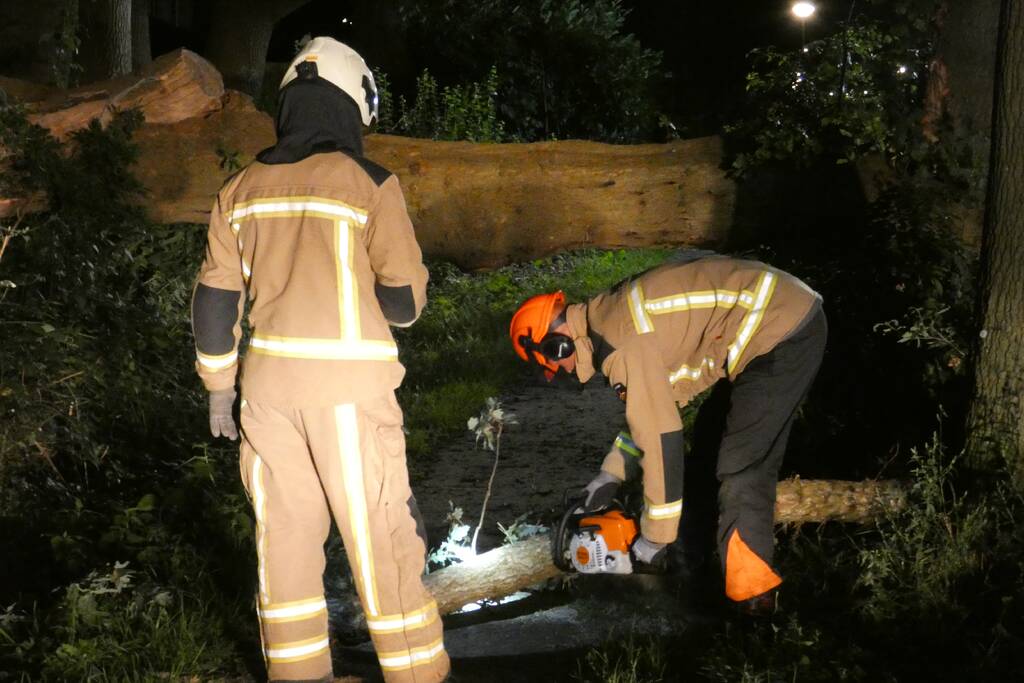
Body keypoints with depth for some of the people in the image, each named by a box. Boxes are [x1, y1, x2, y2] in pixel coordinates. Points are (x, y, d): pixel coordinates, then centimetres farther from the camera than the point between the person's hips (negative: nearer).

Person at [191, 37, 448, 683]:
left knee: (285, 531, 13)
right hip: (350, 385, -4)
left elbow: (215, 299, 9)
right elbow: (406, 299, -6)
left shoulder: (243, 188, 7)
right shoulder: (369, 183, -7)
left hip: (269, 381, 4)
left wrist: (220, 385, 19)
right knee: (381, 535, 4)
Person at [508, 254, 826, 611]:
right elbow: (654, 404, 23)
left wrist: (655, 537, -9)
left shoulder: (621, 345, -19)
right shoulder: (614, 316, 11)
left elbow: (660, 438, -18)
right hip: (783, 307, 10)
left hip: (782, 333, -10)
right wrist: (612, 474, 24)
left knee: (742, 469, -5)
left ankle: (749, 589, 2)